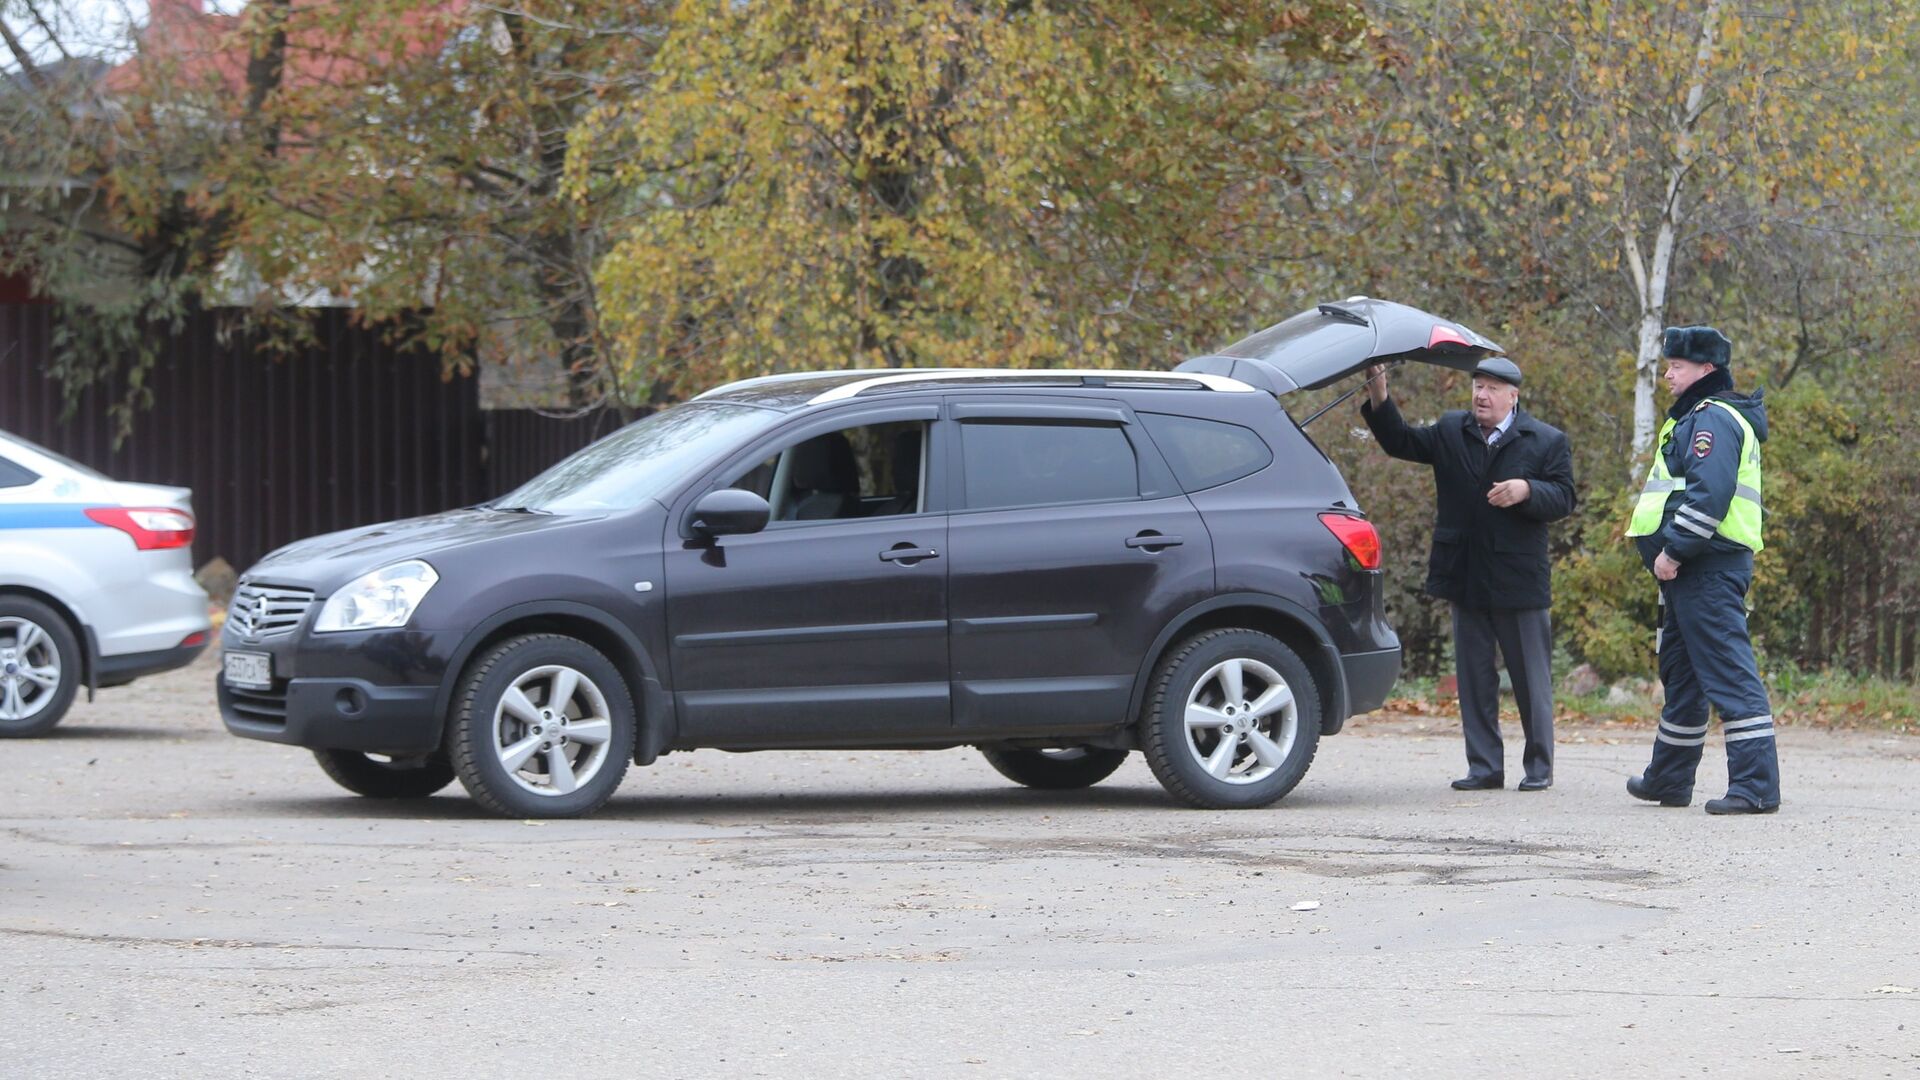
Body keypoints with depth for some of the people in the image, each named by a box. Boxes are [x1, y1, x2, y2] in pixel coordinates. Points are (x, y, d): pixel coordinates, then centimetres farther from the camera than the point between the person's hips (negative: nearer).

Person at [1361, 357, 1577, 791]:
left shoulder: (1546, 442, -1)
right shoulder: (1451, 432, 9)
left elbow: (1563, 499, -6)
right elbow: (1401, 442, 8)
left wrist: (1527, 491, -24)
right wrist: (1379, 401, -5)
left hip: (1519, 579, -4)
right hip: (1466, 577, 4)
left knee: (1531, 680, 3)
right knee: (1474, 678, 7)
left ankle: (1539, 766, 12)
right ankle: (1484, 766, 13)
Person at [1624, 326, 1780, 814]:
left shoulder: (1714, 419, -12)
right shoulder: (1695, 417, 21)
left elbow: (1709, 494, -24)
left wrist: (1674, 551, -22)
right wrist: (1671, 555, 19)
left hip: (1709, 569, -11)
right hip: (1691, 571, 11)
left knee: (1729, 671, -14)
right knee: (1680, 672, 19)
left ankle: (1756, 785, -19)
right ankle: (1669, 779, 31)